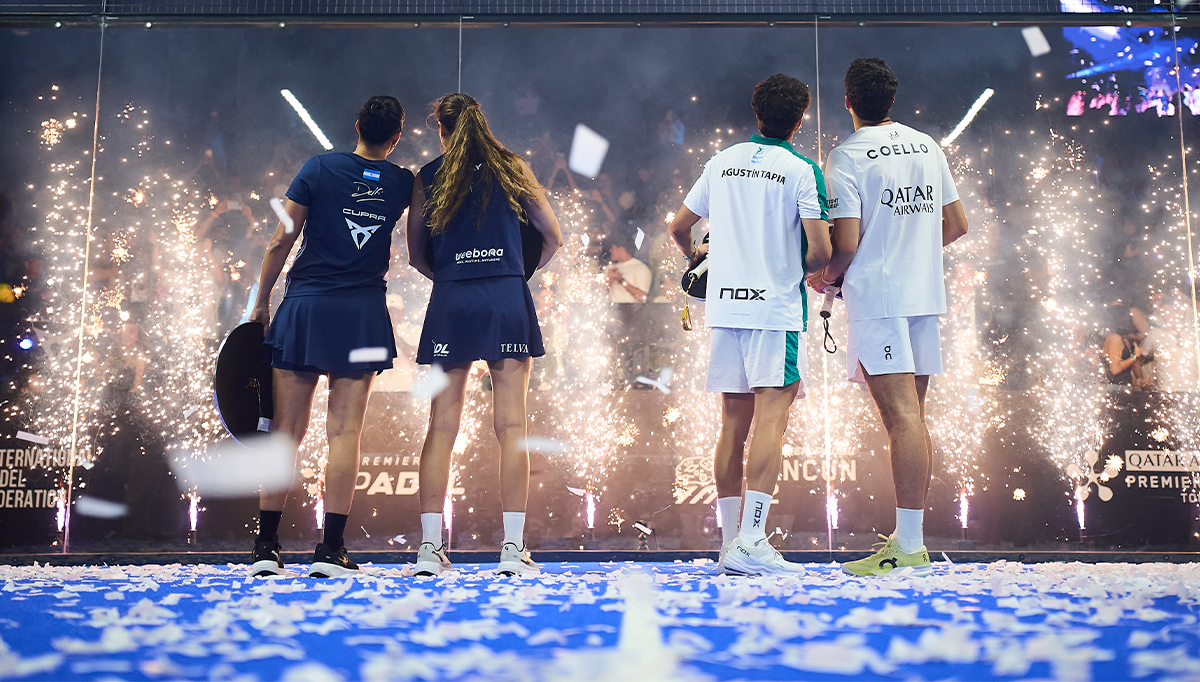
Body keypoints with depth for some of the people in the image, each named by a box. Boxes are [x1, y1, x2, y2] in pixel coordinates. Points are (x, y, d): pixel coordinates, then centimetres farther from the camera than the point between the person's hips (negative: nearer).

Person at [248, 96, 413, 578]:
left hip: (304, 306, 0)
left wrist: (260, 303, 8)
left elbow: (281, 240, 0)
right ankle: (330, 550, 0)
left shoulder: (320, 168, 2)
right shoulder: (403, 184, 6)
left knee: (287, 431, 4)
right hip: (364, 312, 0)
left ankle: (266, 547, 7)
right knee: (344, 433, 0)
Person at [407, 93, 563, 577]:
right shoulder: (512, 169, 10)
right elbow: (554, 239, 14)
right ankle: (514, 548, -4)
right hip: (507, 301, 0)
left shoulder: (428, 177, 9)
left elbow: (416, 255, 12)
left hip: (450, 302, 1)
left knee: (442, 426, 3)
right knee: (511, 426, -2)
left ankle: (430, 546, 2)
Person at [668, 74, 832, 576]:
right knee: (771, 420, -8)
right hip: (776, 308, -5)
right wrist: (806, 267, 13)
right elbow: (820, 250, -10)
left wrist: (695, 254, 40)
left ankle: (730, 540, 14)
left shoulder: (722, 162, 13)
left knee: (733, 425, 9)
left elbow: (678, 227, 19)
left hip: (724, 307, 5)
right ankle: (751, 543, -16)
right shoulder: (802, 170, -2)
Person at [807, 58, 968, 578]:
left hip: (876, 299, -7)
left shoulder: (847, 157, -9)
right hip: (924, 293, 7)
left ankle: (909, 545, -9)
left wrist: (825, 276, 4)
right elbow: (956, 226, 15)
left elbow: (847, 244, -15)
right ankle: (910, 536, 17)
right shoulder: (928, 147, 11)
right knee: (912, 418, 11)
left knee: (901, 418, -10)